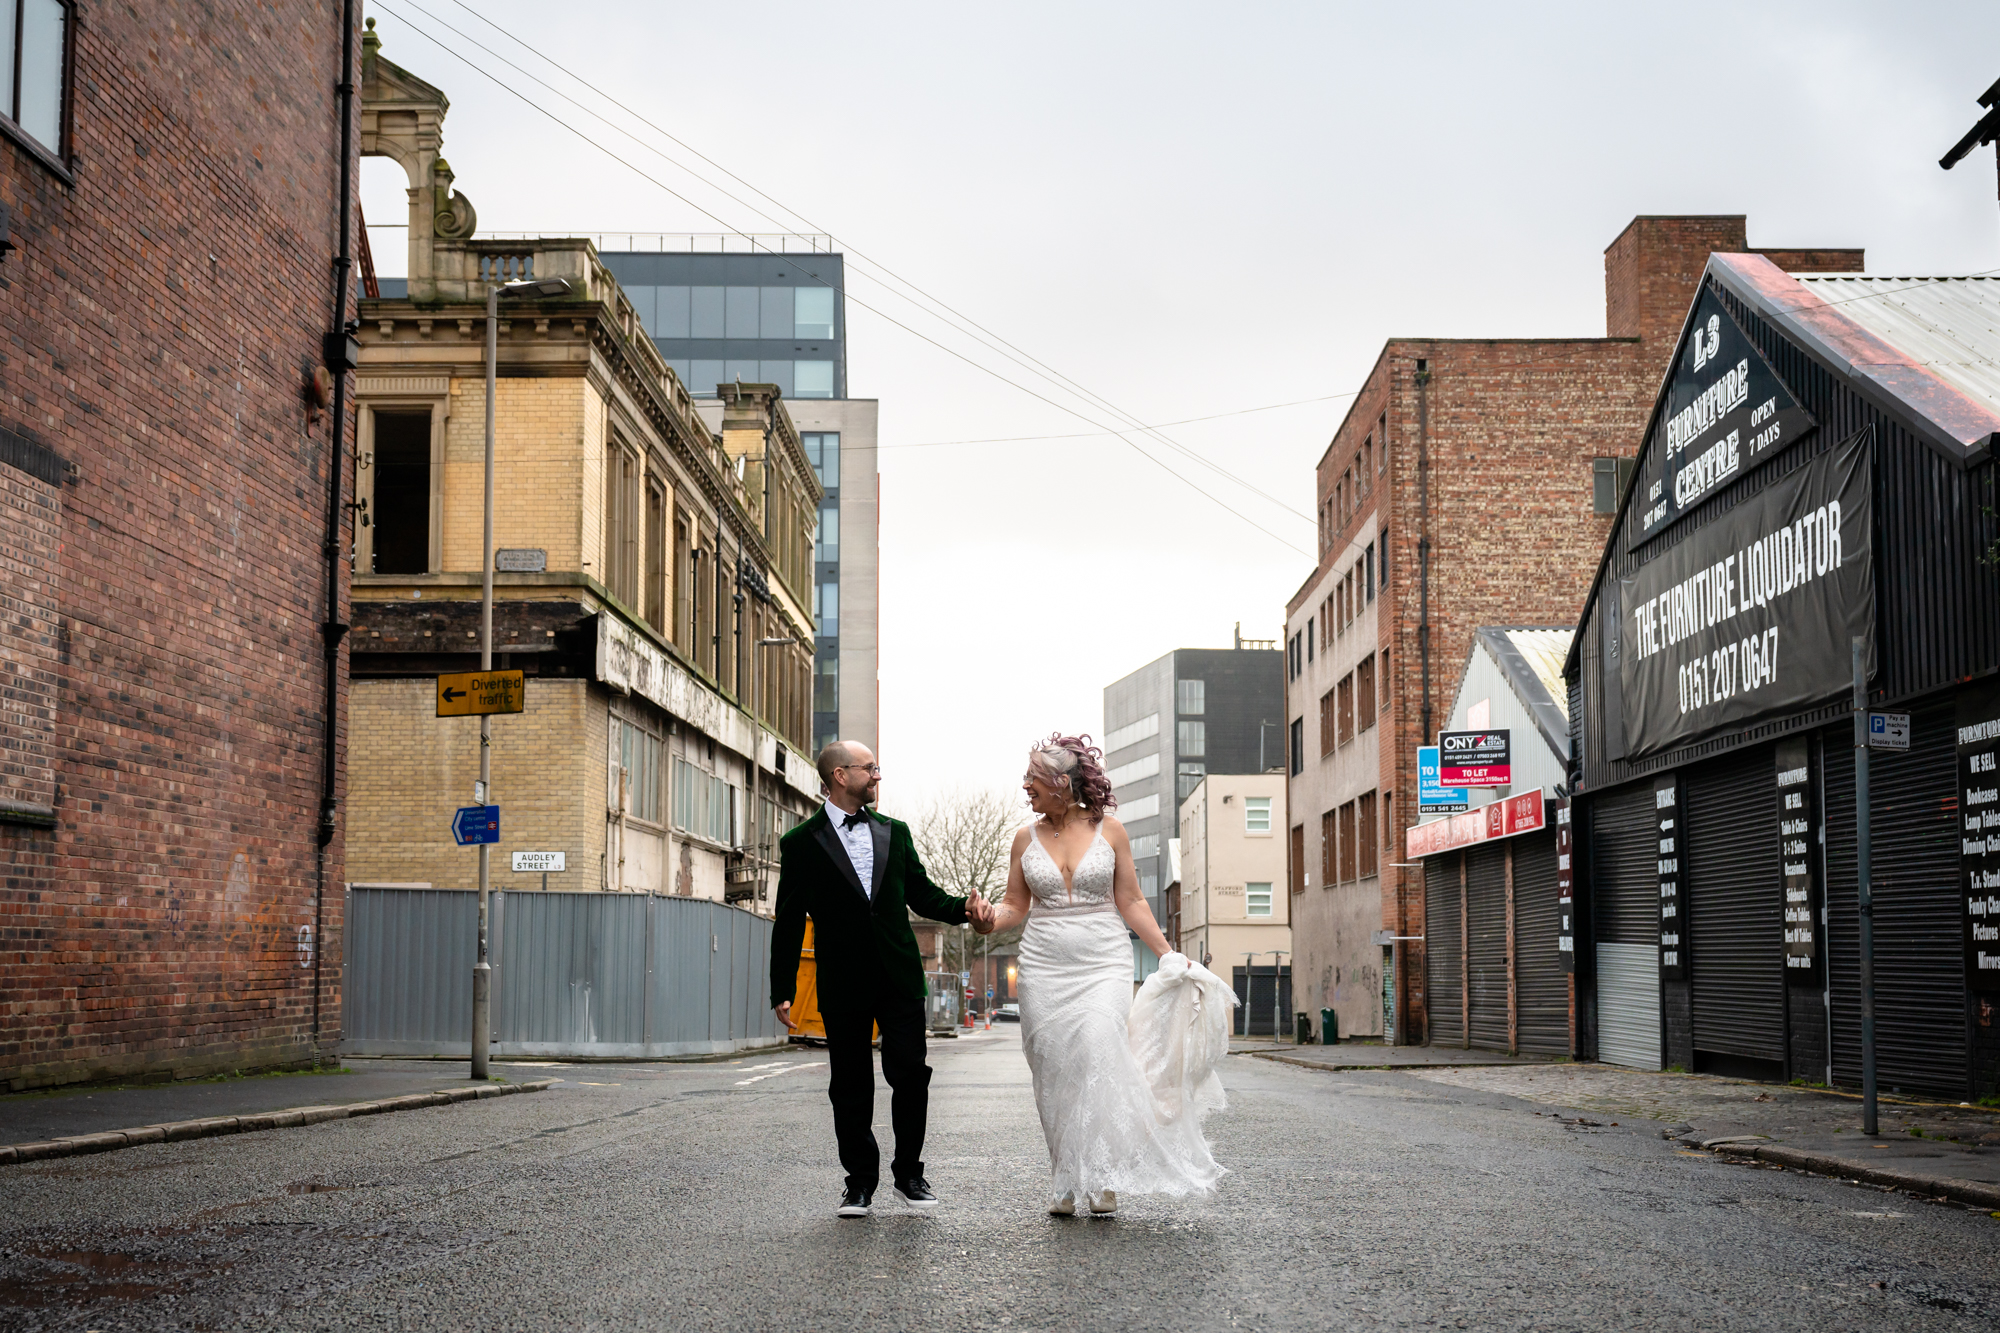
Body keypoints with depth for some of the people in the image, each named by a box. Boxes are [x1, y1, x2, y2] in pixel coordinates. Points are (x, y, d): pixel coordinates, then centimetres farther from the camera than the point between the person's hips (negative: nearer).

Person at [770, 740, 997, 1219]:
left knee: (910, 1075, 1)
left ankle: (909, 1173, 16)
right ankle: (860, 1180, 16)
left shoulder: (895, 832, 11)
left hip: (900, 979, 2)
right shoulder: (801, 843, 0)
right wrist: (783, 992, -3)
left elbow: (921, 894, 14)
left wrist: (966, 909, -6)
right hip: (843, 986, -2)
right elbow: (789, 923, 1)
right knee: (851, 1087, 4)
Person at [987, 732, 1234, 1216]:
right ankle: (1067, 1184, 8)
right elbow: (1015, 906, 11)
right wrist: (986, 919, -11)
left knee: (1099, 1055, -19)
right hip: (1045, 968, 3)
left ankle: (1102, 1177, -13)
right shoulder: (1027, 838, 8)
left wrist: (1168, 954, 0)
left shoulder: (1108, 830, 1)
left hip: (1104, 963, -2)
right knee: (1054, 1072, -1)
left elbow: (1131, 902, 5)